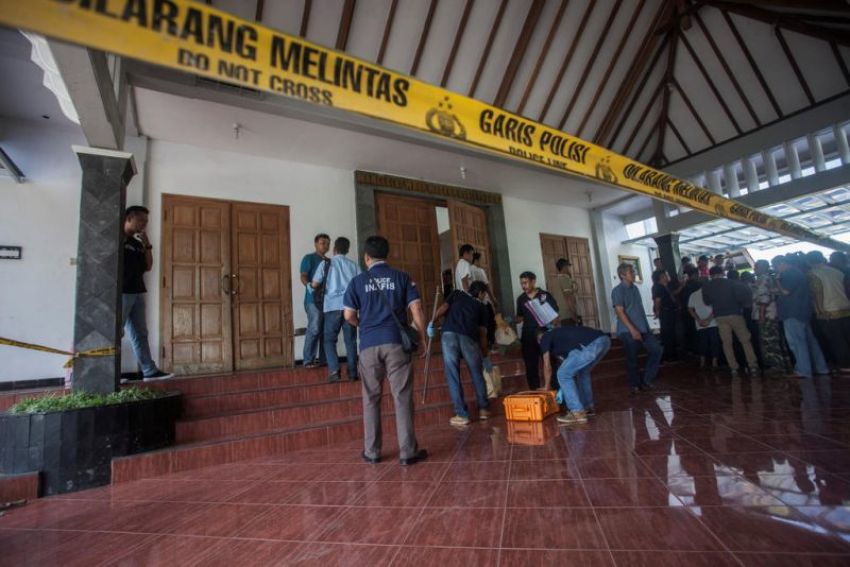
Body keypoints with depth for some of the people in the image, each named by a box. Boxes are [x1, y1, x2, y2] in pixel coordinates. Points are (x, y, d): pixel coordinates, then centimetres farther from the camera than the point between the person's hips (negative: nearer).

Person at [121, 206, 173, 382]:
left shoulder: (137, 243, 18)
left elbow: (148, 266, 14)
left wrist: (147, 245, 8)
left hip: (137, 293, 8)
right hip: (121, 292, -8)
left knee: (140, 333, 7)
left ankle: (150, 371, 10)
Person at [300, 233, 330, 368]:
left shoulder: (329, 261, 21)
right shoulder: (309, 258, 1)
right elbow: (303, 276, -10)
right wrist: (308, 285, -29)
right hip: (313, 300, -7)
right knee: (314, 329, -11)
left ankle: (323, 359, 14)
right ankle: (308, 360, -5)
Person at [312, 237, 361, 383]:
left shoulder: (326, 264, 5)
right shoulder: (353, 265, 10)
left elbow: (314, 285, 5)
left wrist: (323, 287, 26)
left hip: (332, 306, -1)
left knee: (329, 339, 7)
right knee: (350, 340, 8)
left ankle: (334, 371, -6)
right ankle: (353, 372, 6)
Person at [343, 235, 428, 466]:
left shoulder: (358, 281, 5)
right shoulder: (402, 277, 4)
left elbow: (349, 316, 5)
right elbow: (417, 310, -2)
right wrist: (422, 337, 8)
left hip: (369, 345, 1)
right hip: (396, 342, -1)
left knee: (371, 399, 12)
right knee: (402, 397, 3)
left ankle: (372, 452, 20)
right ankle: (408, 452, 7)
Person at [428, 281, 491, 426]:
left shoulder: (457, 294, 28)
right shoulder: (481, 306, 26)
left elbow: (443, 309, 9)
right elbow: (482, 333, 24)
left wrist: (432, 323, 11)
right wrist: (485, 355, 31)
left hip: (448, 334, 0)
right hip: (468, 337, 0)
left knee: (453, 376, 5)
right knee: (477, 374, 18)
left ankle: (462, 415, 8)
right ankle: (483, 409, 28)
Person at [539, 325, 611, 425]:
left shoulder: (545, 338, 16)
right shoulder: (561, 334, 37)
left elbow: (547, 367, 15)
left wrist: (547, 387, 30)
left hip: (591, 345, -9)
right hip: (604, 339, 9)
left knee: (563, 374, 3)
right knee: (583, 372, 31)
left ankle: (578, 413, 3)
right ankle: (588, 407, 35)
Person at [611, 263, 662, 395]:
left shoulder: (635, 288, 14)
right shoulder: (617, 291, -11)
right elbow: (620, 312, -17)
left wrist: (645, 326, 19)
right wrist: (633, 330, -22)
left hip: (643, 328, 8)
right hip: (628, 331, -7)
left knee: (656, 350, 3)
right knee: (632, 359, 1)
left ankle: (646, 380, 16)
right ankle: (635, 384, 18)